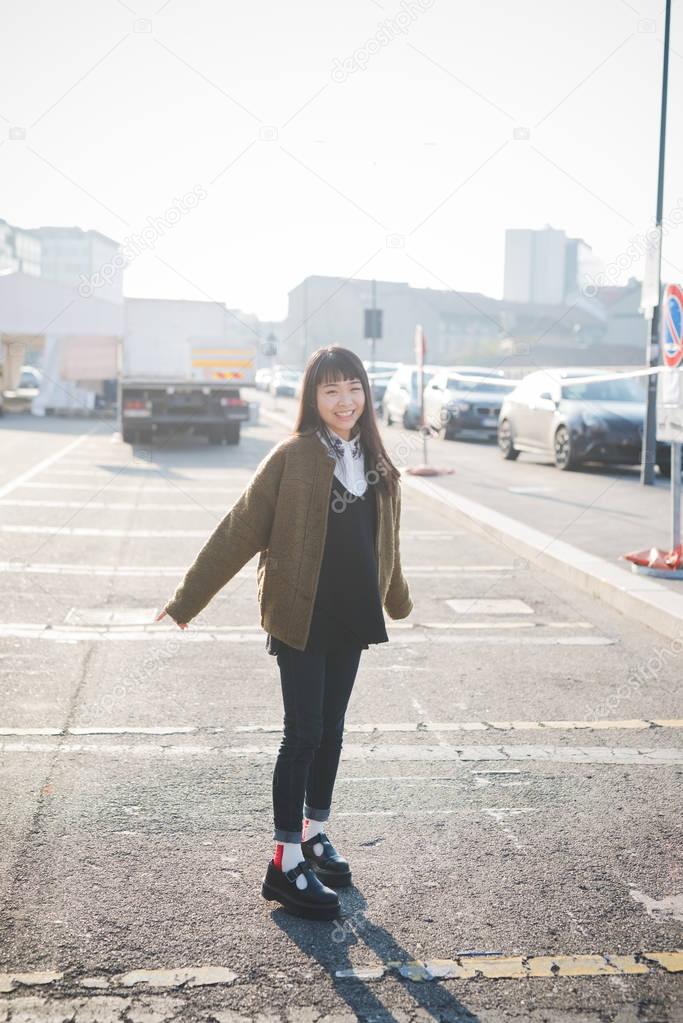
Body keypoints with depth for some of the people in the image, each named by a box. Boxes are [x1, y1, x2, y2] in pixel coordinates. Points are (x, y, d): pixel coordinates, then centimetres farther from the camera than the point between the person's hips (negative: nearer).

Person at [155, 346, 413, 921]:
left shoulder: (377, 465, 6)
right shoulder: (293, 458, -12)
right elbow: (239, 532, -9)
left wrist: (397, 598, 33)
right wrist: (187, 600, -7)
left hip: (351, 620, 6)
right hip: (300, 619, -5)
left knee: (331, 731, 15)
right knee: (304, 733, -4)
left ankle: (315, 833, 31)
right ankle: (286, 862, 5)